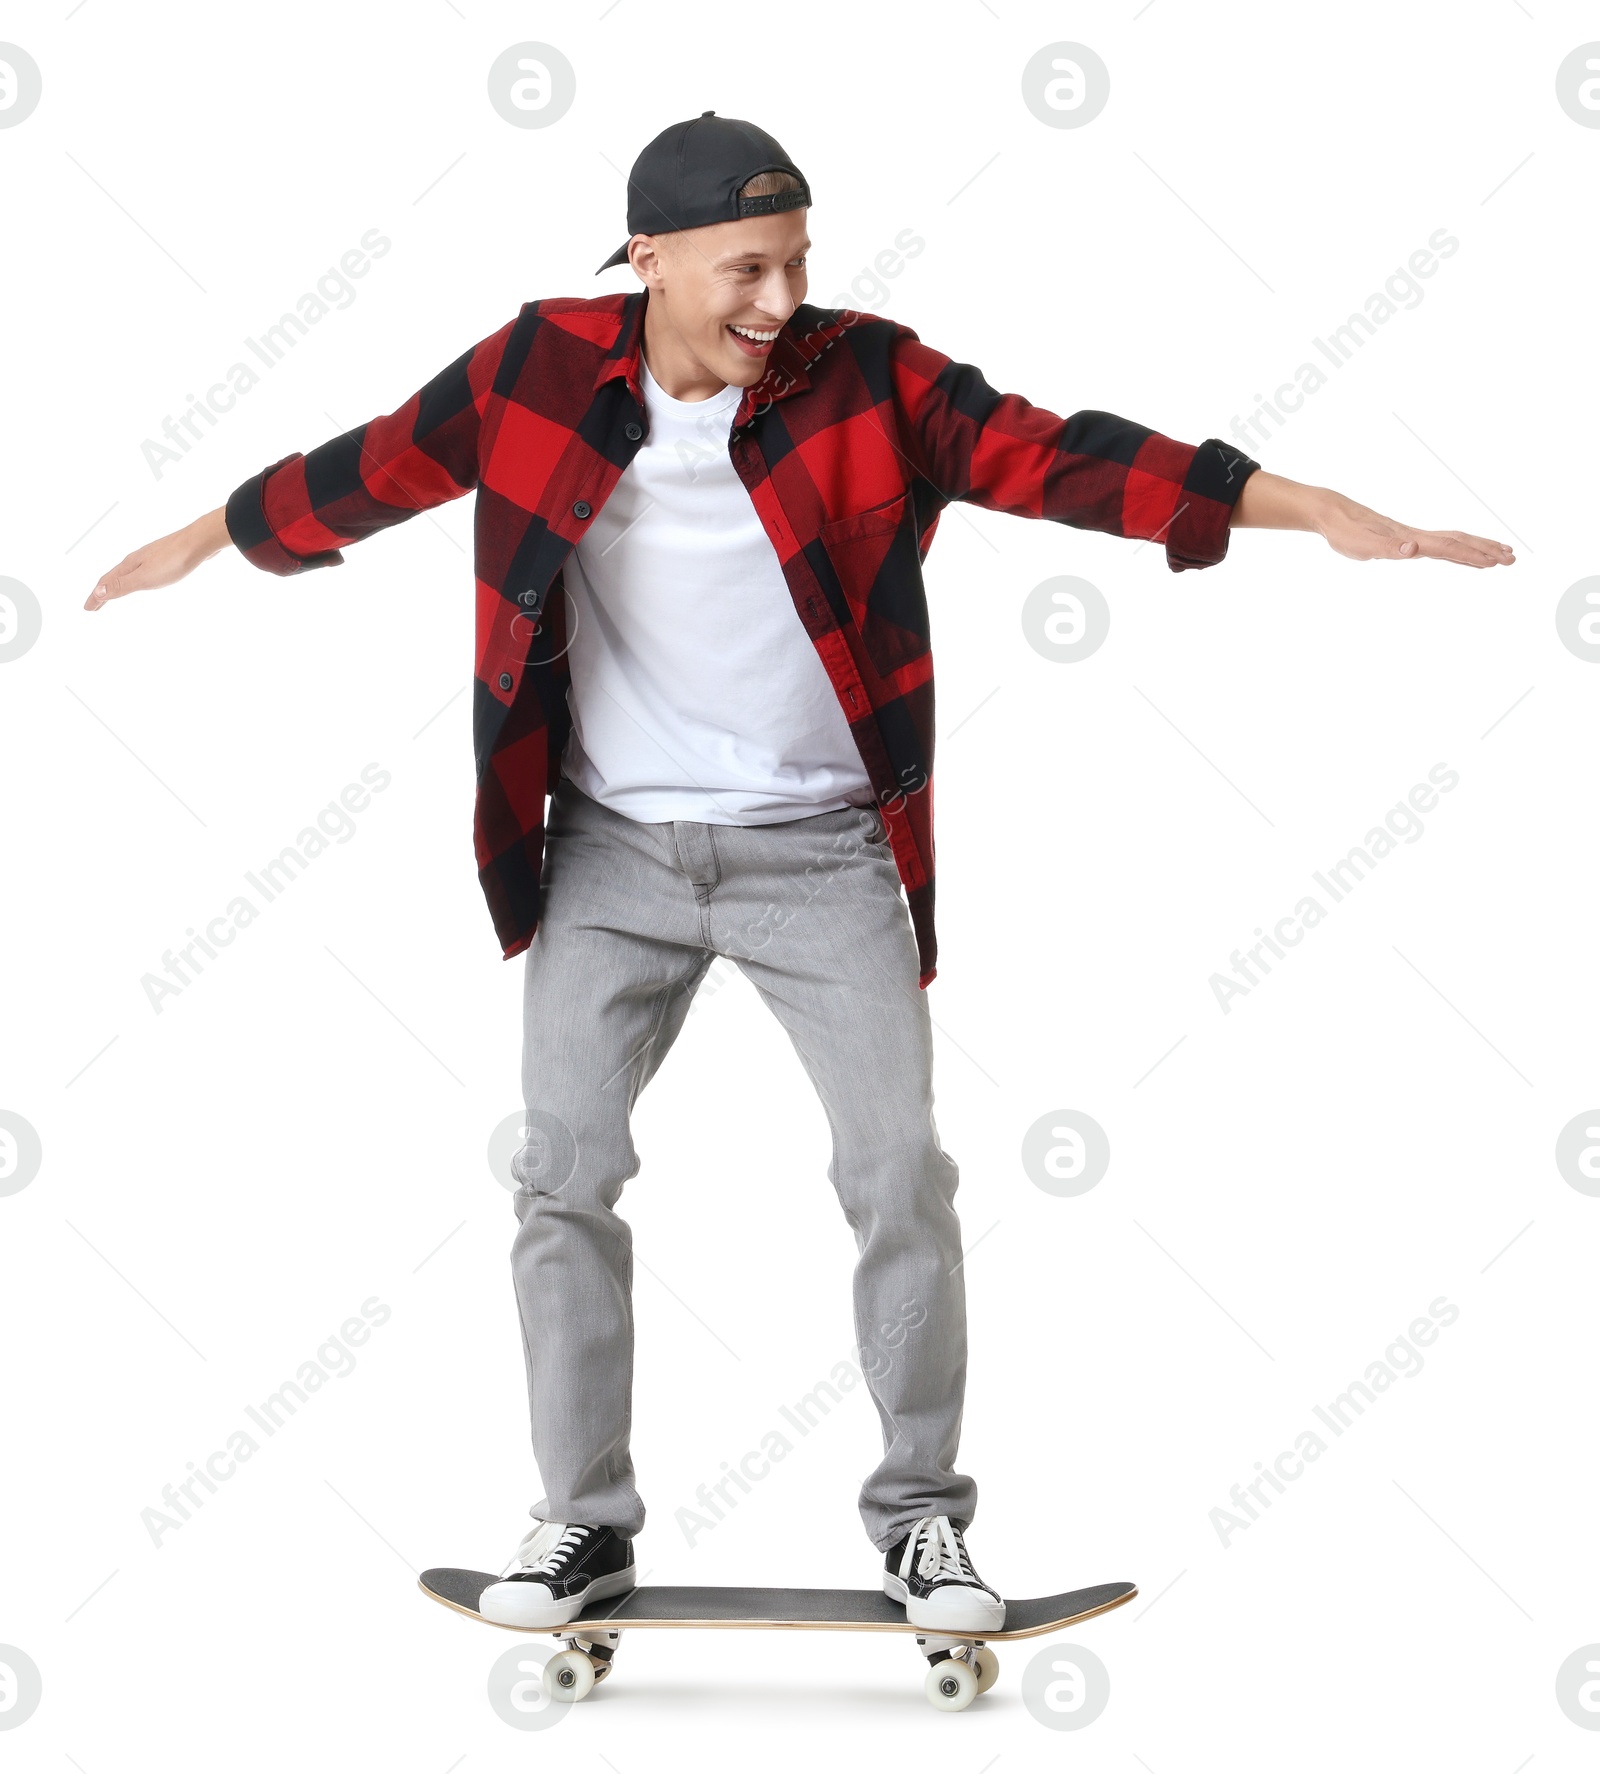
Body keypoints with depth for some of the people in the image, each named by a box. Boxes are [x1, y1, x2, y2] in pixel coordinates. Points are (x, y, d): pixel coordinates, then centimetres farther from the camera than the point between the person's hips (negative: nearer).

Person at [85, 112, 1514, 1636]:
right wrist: (201, 541, 20)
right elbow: (377, 467, 8)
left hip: (821, 848, -1)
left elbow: (1053, 457, -15)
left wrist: (1321, 512, -22)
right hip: (612, 849, 1)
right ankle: (584, 1519, 14)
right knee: (564, 1173, 0)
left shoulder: (867, 376, -10)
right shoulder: (546, 368, -7)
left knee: (901, 1171, -3)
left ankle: (921, 1509, 13)